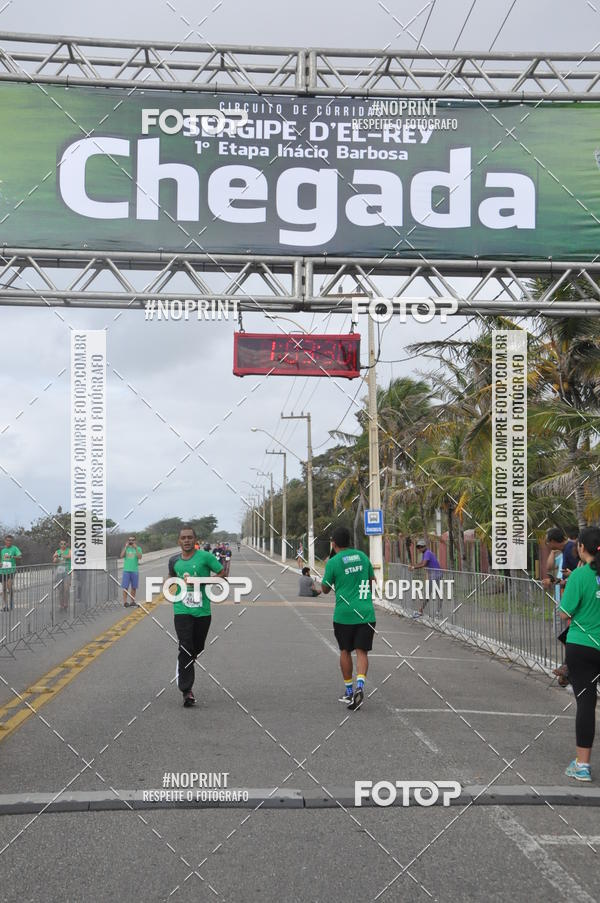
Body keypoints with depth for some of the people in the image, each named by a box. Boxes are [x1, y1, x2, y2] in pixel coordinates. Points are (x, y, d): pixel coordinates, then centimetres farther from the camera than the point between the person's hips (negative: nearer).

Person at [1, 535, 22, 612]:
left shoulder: (14, 548, -3)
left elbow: (20, 556, -16)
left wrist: (11, 556, -33)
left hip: (11, 570, -3)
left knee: (9, 586, -15)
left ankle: (10, 602, 5)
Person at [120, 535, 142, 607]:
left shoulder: (138, 549, 6)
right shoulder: (125, 548, 8)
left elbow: (140, 557, -11)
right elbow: (121, 556, -9)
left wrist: (136, 548, -17)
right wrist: (125, 547, -13)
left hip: (135, 571, 1)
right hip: (126, 570, -1)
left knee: (133, 587, 4)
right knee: (125, 587, -5)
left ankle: (132, 601, 12)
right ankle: (125, 602, -4)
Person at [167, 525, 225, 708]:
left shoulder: (204, 557, -6)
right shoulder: (174, 560, 6)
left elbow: (223, 574, -5)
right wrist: (173, 595, 12)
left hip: (202, 610, 0)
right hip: (182, 610, 0)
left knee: (197, 648, 12)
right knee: (185, 648, -12)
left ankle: (182, 670, 42)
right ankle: (186, 690, -11)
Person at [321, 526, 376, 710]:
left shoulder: (333, 562, -6)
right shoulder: (362, 556, 7)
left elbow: (325, 589, 4)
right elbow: (372, 580, 16)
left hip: (344, 614, -2)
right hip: (365, 612, 2)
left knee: (345, 651, 13)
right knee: (361, 651, 1)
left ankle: (349, 691, 19)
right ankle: (360, 686, -21)